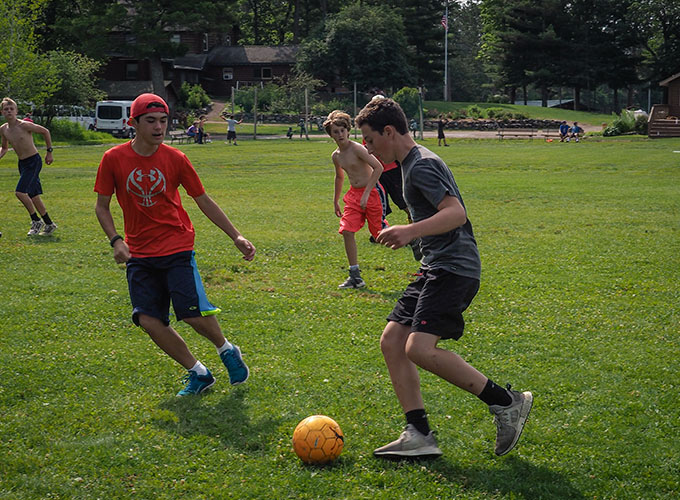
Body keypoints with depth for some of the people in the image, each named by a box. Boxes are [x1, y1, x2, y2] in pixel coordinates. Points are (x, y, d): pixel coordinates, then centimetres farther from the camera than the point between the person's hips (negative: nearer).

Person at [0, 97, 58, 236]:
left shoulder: (24, 125, -17)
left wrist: (49, 152, -3)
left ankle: (36, 220, -2)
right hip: (22, 163, 7)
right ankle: (49, 224, 21)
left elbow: (45, 131, -6)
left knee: (20, 192, -18)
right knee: (33, 195, 10)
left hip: (34, 161, -7)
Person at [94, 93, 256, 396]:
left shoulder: (175, 159, -4)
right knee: (148, 320, -7)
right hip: (139, 254, 2)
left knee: (194, 313, -15)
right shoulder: (114, 159, -4)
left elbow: (204, 201, 5)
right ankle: (197, 373, 10)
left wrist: (236, 237, 3)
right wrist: (115, 241, -12)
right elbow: (102, 206, 5)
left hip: (177, 248, -2)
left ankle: (227, 351, 18)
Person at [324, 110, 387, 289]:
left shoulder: (356, 148, -16)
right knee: (347, 231, -6)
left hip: (372, 192, -7)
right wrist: (335, 201, 30)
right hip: (353, 194, 7)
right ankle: (355, 276, 1)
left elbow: (378, 167, -24)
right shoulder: (336, 156, 8)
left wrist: (366, 194, -25)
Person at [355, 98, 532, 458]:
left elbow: (456, 213, -26)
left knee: (419, 348, -22)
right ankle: (419, 435, 1)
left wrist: (411, 231, -38)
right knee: (392, 341, 2)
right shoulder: (411, 163, 19)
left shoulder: (421, 165, -13)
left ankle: (507, 402, -10)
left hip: (453, 269, -11)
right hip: (435, 268, 11)